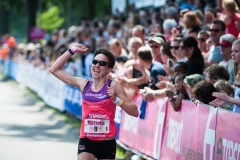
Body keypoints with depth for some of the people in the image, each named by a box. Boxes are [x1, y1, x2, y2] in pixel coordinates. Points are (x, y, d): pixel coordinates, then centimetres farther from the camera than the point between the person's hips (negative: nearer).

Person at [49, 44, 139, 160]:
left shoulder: (113, 86, -4)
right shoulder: (84, 85, 4)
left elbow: (135, 112, -8)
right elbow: (54, 70, 8)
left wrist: (116, 100, -20)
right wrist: (72, 51, 6)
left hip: (107, 143, -1)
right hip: (86, 142, 1)